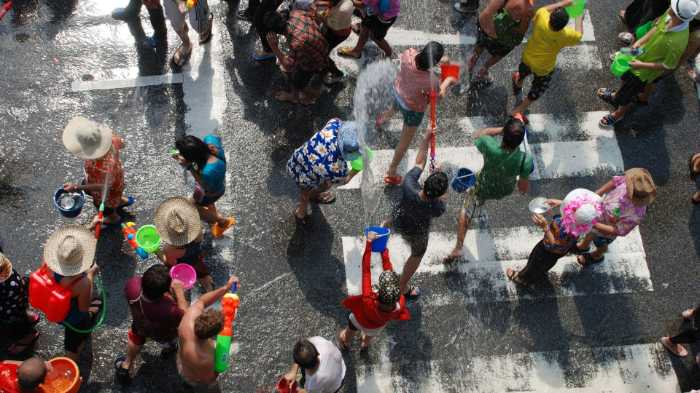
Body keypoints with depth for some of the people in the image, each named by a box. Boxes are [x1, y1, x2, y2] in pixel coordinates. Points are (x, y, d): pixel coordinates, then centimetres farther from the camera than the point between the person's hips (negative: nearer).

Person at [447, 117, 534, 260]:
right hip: (506, 190, 2)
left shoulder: (490, 146, -41)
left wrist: (502, 129, -17)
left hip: (483, 188, -2)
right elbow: (523, 188, -21)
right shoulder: (525, 160, -38)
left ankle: (458, 247, 28)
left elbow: (478, 134, -16)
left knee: (465, 213, 22)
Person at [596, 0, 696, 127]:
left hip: (646, 72, -6)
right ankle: (616, 95, 62)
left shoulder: (677, 42, -42)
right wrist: (640, 41, -13)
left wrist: (642, 65, -25)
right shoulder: (670, 14, -24)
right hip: (643, 53, 6)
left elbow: (668, 66, -27)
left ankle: (618, 114, 48)